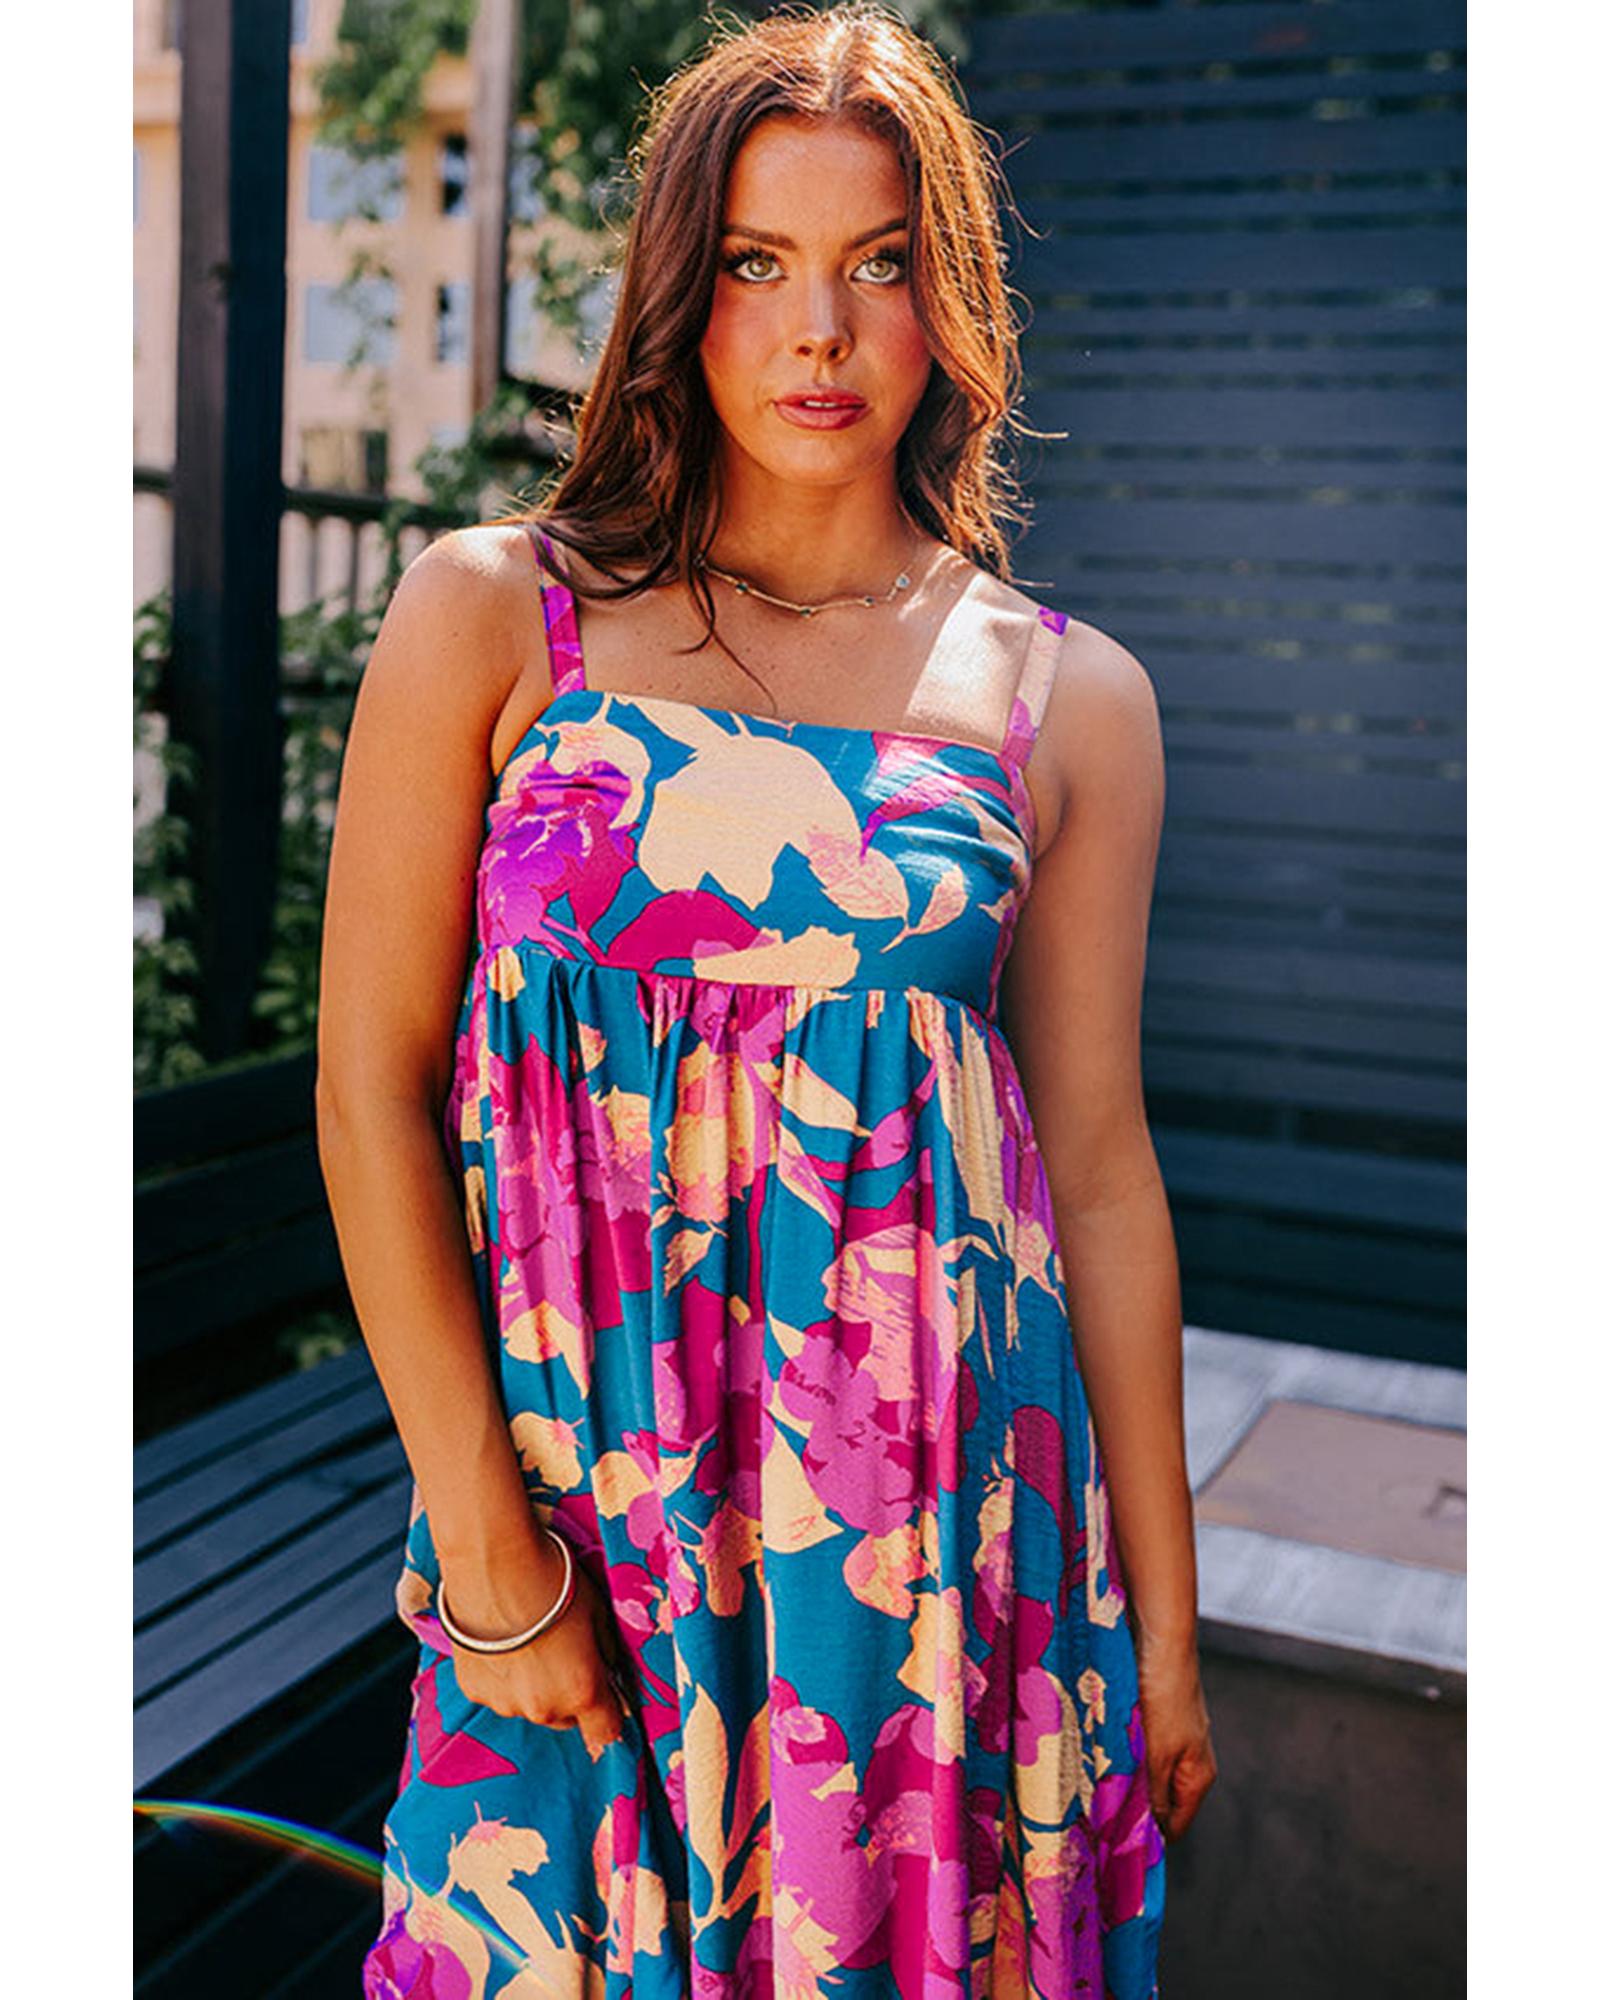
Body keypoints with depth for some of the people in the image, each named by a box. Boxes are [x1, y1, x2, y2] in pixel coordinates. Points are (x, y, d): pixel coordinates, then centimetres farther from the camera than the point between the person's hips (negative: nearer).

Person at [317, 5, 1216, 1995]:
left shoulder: (1070, 697, 0)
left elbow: (1099, 1172, 3)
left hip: (954, 1510, 1)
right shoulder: (491, 615, -4)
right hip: (588, 1490, 0)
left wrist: (1163, 1619, 6)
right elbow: (369, 1088, -5)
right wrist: (489, 1550, -9)